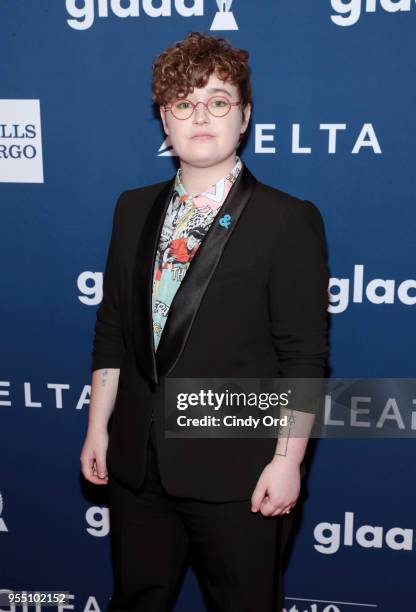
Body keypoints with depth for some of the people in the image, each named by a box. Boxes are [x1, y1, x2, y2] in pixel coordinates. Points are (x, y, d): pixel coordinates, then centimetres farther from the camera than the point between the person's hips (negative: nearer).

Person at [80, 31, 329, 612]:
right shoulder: (133, 209, 6)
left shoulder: (288, 221, -9)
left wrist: (288, 460, -12)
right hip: (137, 461, 5)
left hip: (237, 472, -4)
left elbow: (304, 358, -10)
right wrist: (98, 428, 8)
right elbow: (112, 329, 9)